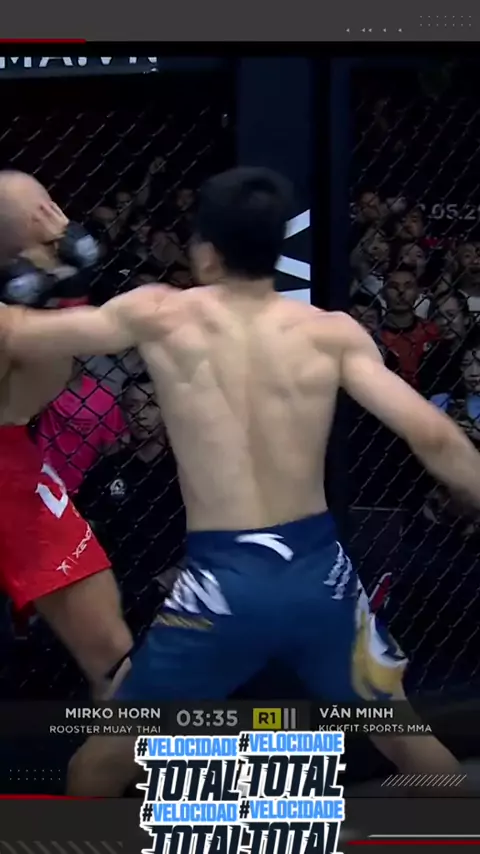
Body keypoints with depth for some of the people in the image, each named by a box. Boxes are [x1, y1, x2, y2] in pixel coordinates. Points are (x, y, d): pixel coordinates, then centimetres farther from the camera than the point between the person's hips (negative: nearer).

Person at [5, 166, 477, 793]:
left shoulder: (158, 315, -3)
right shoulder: (333, 332, 0)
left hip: (223, 582, -2)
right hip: (320, 573, 3)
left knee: (103, 760, 19)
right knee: (404, 738, 27)